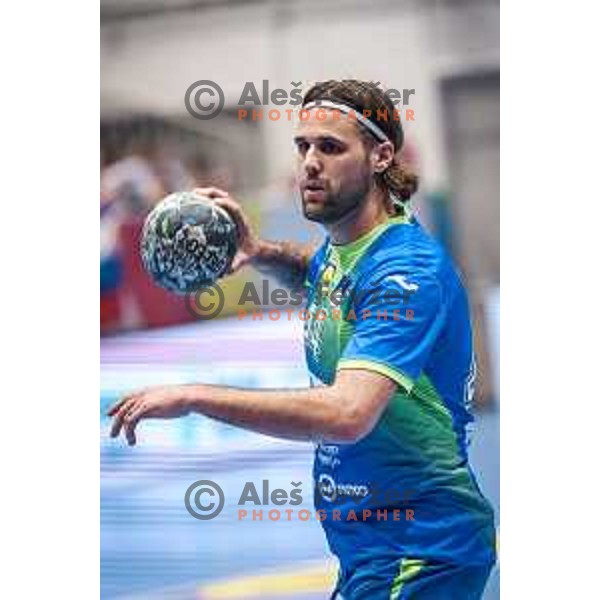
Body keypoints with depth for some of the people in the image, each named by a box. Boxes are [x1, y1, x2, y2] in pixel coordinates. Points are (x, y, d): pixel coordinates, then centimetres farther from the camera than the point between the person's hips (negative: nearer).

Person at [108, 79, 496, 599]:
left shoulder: (407, 270, -23)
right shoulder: (342, 248, 5)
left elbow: (347, 413, -35)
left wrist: (194, 396, -30)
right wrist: (261, 253, 8)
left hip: (420, 554, -9)